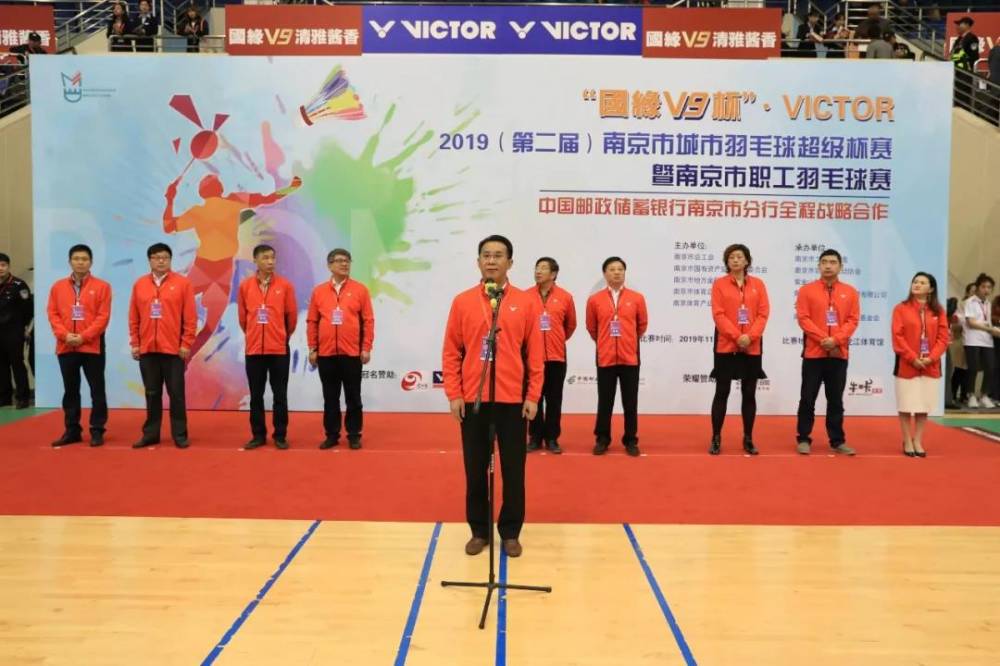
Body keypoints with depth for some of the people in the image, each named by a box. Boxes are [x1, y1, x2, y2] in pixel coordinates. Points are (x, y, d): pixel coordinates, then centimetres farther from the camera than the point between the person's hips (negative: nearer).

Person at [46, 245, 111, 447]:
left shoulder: (101, 287, -1)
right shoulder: (58, 287, 9)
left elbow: (103, 317, -7)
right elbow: (53, 314, 5)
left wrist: (84, 336, -15)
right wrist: (65, 335, -11)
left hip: (92, 347, -3)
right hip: (65, 347, 3)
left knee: (97, 390, 1)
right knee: (70, 391, 10)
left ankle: (97, 431, 9)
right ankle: (72, 431, 19)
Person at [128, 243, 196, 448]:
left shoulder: (182, 283, -1)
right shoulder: (139, 284, 8)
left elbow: (190, 317, -3)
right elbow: (133, 318, 8)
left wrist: (186, 344, -7)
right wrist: (134, 343, 4)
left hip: (174, 349, -3)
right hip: (147, 349, 3)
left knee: (176, 393, 2)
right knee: (152, 394, 10)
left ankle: (179, 435, 10)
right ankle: (151, 434, 19)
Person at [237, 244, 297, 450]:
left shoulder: (285, 285, -3)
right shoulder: (245, 286, 0)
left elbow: (292, 316, 4)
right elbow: (242, 317, 10)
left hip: (279, 349, -1)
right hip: (254, 349, 1)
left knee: (280, 395, 5)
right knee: (256, 395, 8)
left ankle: (280, 435, 13)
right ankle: (258, 435, 18)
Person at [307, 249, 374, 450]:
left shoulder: (360, 289, 1)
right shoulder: (319, 291, 6)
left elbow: (368, 321, 0)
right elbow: (312, 322, 7)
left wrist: (366, 348, -5)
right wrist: (312, 348, 3)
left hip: (352, 353, -1)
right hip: (326, 353, 2)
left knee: (353, 397, 6)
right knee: (330, 397, 9)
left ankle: (354, 435, 15)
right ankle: (332, 435, 18)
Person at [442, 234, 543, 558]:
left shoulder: (525, 302, 2)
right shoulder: (462, 301, 3)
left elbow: (535, 352, 2)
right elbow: (451, 352, 3)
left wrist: (533, 396, -3)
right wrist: (453, 394, -3)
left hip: (513, 399, 0)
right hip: (472, 399, 1)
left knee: (513, 469, 6)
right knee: (475, 468, 8)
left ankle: (510, 532, 20)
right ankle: (479, 531, 22)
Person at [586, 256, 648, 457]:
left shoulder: (637, 298, 0)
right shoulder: (595, 300, -1)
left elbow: (642, 325, 11)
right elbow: (591, 328, 10)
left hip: (630, 357, 0)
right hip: (605, 358, 0)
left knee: (630, 402, 7)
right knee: (605, 401, 7)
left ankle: (631, 440, 17)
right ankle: (602, 440, 17)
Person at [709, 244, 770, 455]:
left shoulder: (758, 284, 7)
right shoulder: (719, 284, 1)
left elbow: (764, 313, 1)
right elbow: (718, 315, -7)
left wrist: (750, 336, -13)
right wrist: (737, 336, -16)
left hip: (752, 347, 2)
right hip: (726, 346, -2)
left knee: (749, 394, 7)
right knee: (722, 393, 1)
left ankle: (748, 439, 16)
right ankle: (716, 439, 8)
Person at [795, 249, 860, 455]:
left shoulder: (850, 292, 7)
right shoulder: (807, 290, 1)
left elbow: (853, 320, 1)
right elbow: (803, 318, -6)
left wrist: (836, 339, -14)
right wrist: (822, 339, -16)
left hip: (839, 354, 2)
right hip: (813, 353, -2)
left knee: (836, 400, 8)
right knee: (808, 399, 1)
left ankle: (837, 441, 16)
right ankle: (804, 439, 10)